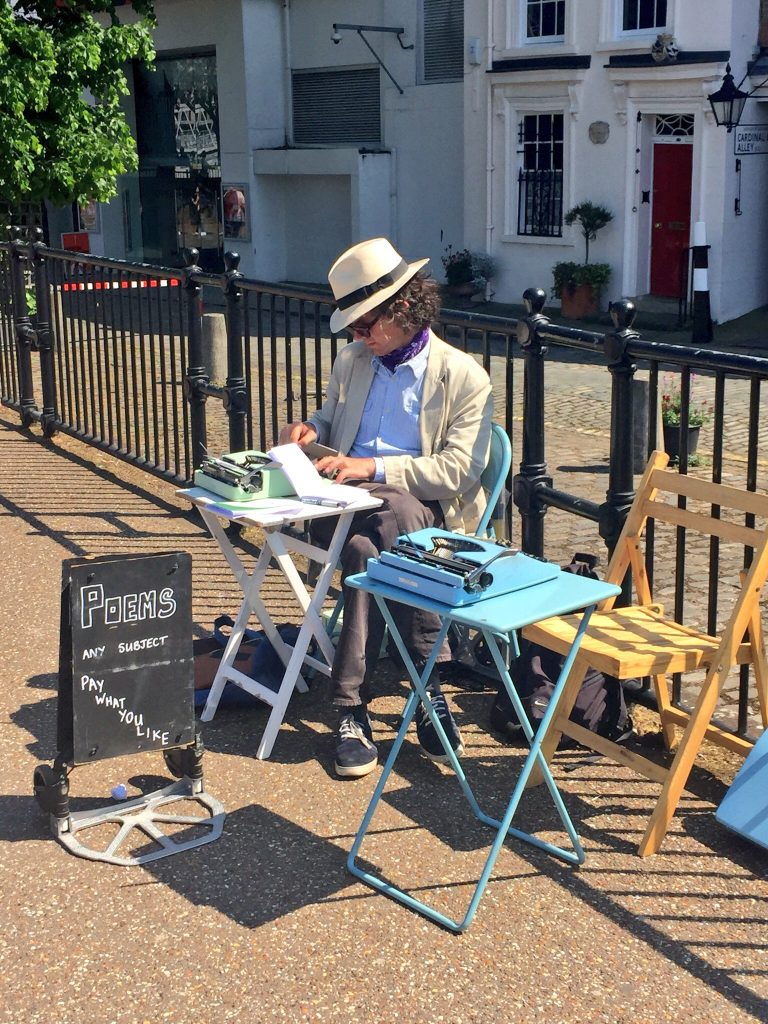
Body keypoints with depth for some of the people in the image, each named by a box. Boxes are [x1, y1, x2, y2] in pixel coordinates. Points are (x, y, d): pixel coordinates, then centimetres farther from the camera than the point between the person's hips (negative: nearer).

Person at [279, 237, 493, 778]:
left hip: (423, 507, -3)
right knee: (369, 548, -34)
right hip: (344, 502, 3)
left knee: (368, 549, -38)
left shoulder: (464, 376, 0)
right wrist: (311, 429, 6)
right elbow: (332, 421, 33)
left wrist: (374, 468, -18)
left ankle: (353, 706, -32)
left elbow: (460, 471, -10)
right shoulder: (352, 361, 18)